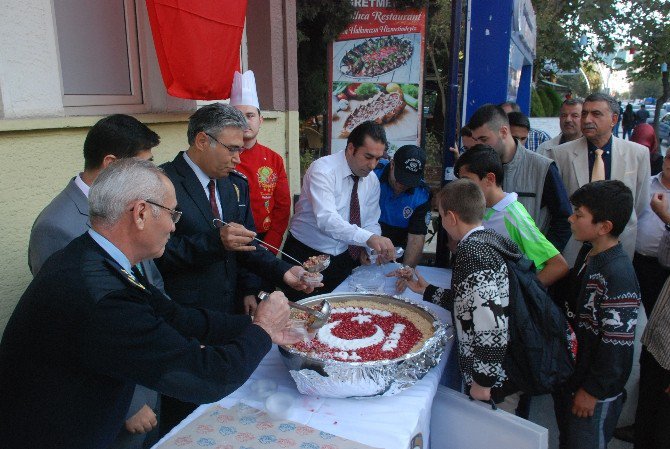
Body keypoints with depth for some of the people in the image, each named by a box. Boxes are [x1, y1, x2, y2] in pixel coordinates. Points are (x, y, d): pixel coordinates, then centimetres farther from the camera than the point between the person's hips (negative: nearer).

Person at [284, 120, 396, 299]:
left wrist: (367, 248, -17)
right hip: (307, 256, -5)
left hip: (345, 259, 6)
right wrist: (369, 239, -44)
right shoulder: (323, 170, -20)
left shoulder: (372, 181, 1)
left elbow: (371, 223, 5)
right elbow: (326, 219, -33)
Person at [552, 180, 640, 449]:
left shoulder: (618, 276, -29)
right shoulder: (589, 253, -1)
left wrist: (592, 391, -17)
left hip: (596, 389, -8)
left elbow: (618, 344, -25)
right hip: (568, 372, 8)